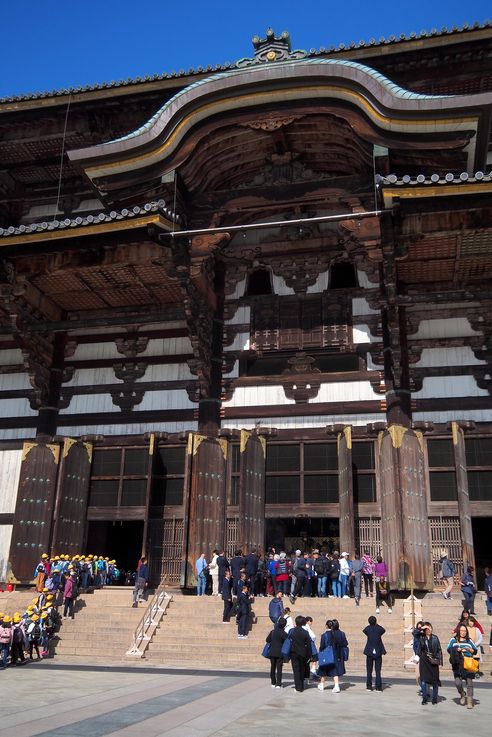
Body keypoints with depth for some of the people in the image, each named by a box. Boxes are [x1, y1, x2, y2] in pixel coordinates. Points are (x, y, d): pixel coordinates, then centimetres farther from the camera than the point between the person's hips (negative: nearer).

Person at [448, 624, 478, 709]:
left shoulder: (469, 641, 18)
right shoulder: (453, 640, 14)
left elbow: (475, 651, 13)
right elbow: (449, 649, 3)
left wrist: (470, 650, -7)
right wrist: (456, 649, -14)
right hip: (457, 664, -1)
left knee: (469, 682, -3)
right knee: (457, 682, -11)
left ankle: (470, 701, 6)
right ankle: (462, 694, 18)